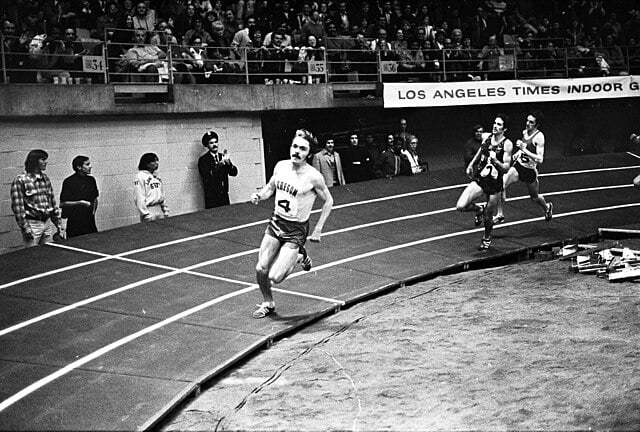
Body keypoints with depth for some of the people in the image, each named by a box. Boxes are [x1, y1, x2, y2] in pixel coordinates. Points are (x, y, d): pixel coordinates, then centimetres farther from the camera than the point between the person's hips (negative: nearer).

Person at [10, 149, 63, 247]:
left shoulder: (45, 179, 12)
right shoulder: (20, 180, -8)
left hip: (47, 223, 6)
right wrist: (25, 228, -16)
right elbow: (17, 206, -12)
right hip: (32, 224, -6)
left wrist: (58, 223, 14)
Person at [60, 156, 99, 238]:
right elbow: (62, 204, -11)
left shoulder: (91, 180, 11)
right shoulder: (69, 182, -9)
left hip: (90, 222, 5)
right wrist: (80, 203, -18)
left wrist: (93, 212, 9)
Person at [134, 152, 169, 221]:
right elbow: (140, 198, -14)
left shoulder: (157, 177, 13)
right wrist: (145, 214, -18)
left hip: (159, 209, 7)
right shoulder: (140, 177, -9)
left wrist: (165, 210, 12)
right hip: (149, 210, -7)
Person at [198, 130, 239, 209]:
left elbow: (234, 173, 2)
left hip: (224, 196, 4)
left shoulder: (222, 156, 9)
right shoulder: (203, 160, -4)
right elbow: (206, 177, -18)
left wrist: (228, 162, -18)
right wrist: (219, 165, -30)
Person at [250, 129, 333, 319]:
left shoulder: (313, 176, -16)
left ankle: (299, 257, 18)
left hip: (296, 230, -5)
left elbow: (328, 201, -3)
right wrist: (259, 195, -7)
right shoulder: (280, 166, -2)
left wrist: (318, 230, -5)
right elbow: (270, 187, 15)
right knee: (261, 269, 2)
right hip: (276, 222, 5)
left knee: (275, 277, -11)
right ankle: (268, 303, 29)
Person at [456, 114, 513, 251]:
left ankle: (486, 238, 39)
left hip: (495, 184, -3)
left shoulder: (507, 144, -11)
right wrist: (471, 164, 25)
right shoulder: (486, 137, 1)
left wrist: (495, 161, -31)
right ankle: (479, 209, 19)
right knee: (460, 206, -14)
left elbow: (506, 168, -13)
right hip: (479, 179, 3)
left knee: (488, 217, 7)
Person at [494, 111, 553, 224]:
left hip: (530, 170, -5)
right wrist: (517, 153, 5)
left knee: (534, 196, 16)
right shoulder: (524, 132, 1)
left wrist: (524, 150, -32)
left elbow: (540, 159, -26)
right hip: (518, 165, 5)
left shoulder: (539, 137, -19)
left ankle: (547, 207, 51)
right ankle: (500, 215, -8)